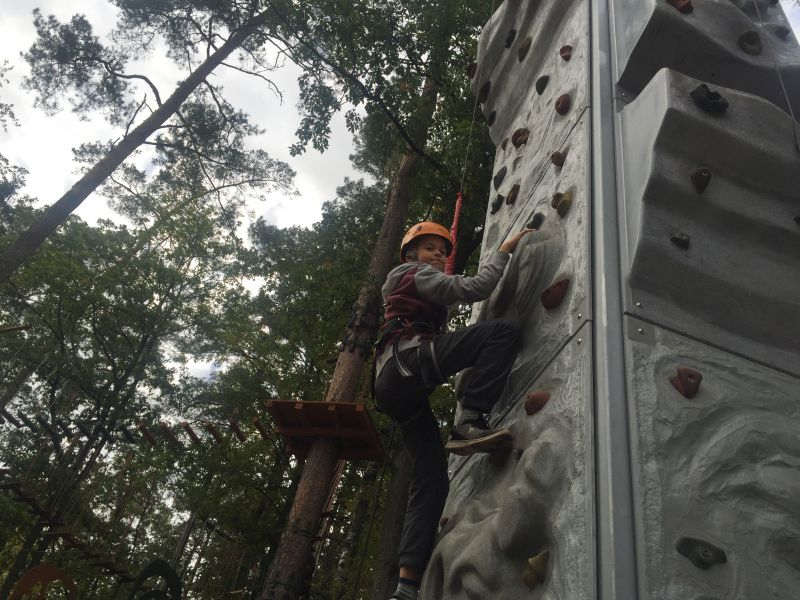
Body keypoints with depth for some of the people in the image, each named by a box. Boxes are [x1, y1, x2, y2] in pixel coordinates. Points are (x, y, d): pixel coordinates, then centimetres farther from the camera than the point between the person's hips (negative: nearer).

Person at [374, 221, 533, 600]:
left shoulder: (407, 285, 38)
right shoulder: (416, 274, 10)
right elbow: (475, 288, -3)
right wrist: (505, 251, 8)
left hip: (396, 387, 9)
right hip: (407, 362, -9)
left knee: (430, 478, 2)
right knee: (503, 330, -17)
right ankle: (468, 423, -28)